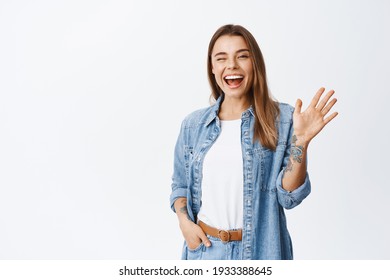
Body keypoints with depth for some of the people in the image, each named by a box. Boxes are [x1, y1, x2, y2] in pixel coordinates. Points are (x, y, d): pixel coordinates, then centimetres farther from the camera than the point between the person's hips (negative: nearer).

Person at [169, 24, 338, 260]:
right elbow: (180, 184, 11)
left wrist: (300, 141, -21)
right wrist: (184, 221, -5)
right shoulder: (193, 125, 1)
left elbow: (288, 196, -10)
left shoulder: (282, 119, -7)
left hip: (261, 250, -2)